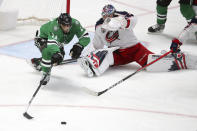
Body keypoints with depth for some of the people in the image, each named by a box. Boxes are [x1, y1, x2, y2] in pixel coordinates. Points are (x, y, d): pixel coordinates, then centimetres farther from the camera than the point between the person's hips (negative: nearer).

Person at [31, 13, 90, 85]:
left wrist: (78, 46, -44)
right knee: (48, 52, -32)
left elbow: (86, 37, -27)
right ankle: (45, 74, -12)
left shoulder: (75, 24, -30)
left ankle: (36, 61, 35)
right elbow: (52, 43, -56)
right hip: (42, 38, -7)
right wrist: (56, 53, -73)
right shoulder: (54, 27, -44)